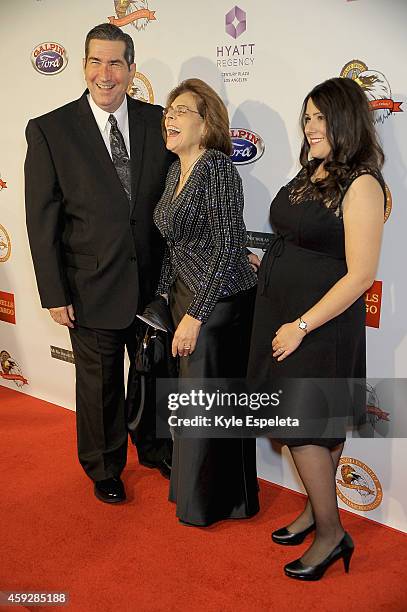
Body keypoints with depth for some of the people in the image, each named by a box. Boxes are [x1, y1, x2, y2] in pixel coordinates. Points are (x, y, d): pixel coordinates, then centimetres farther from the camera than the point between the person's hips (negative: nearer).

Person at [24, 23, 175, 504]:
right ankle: (104, 468, 39)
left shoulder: (157, 122, -1)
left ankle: (154, 447, 47)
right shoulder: (50, 130, -9)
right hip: (93, 286, -3)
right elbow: (42, 219, -9)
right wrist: (54, 294, -10)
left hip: (154, 280, 3)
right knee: (99, 383, 14)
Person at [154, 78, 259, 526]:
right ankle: (194, 487, 39)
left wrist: (194, 316, -22)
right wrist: (167, 296, 15)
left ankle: (217, 502, 27)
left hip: (220, 301, -8)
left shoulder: (218, 167, -17)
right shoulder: (176, 171, 9)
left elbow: (227, 248, -22)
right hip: (186, 298, 8)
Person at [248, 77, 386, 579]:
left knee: (303, 425, -1)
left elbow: (360, 275, -20)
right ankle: (315, 510, 33)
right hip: (280, 312, 8)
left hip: (321, 321, -8)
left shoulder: (361, 185, -16)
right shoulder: (310, 173, 10)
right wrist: (268, 267, 9)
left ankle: (331, 533, 17)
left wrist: (301, 326, -19)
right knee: (302, 421, 16)